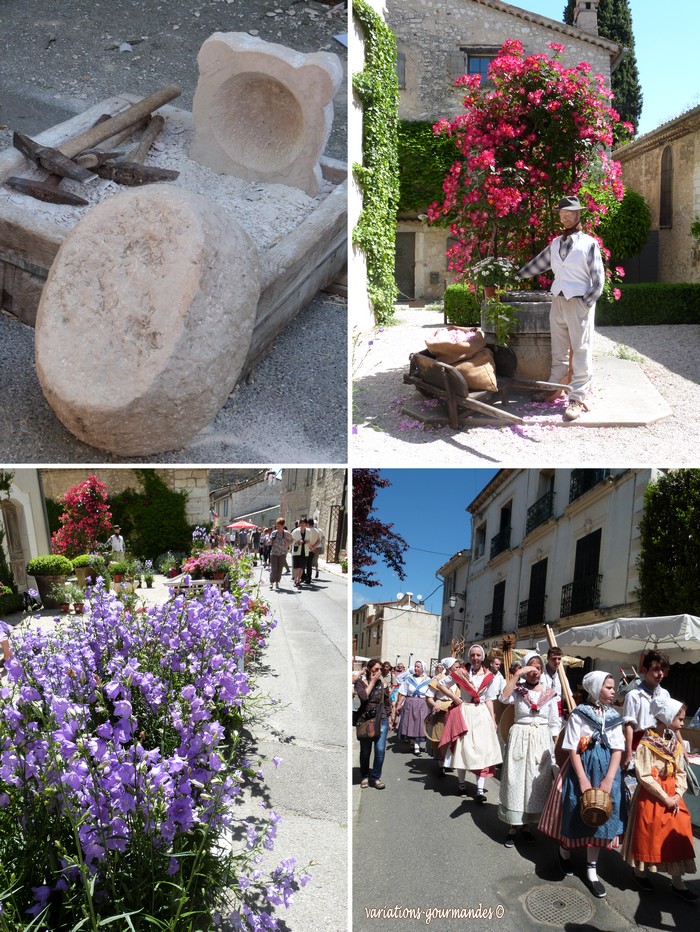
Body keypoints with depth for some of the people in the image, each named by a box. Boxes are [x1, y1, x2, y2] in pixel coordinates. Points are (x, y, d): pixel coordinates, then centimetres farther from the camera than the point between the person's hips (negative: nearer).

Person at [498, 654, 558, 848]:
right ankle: (513, 826, 14)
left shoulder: (550, 693, 2)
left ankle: (525, 824, 25)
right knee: (516, 780, 2)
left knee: (536, 781, 9)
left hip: (542, 740, 2)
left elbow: (554, 723, 6)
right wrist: (517, 674, -24)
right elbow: (504, 698, -25)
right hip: (520, 738, -2)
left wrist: (556, 748, 2)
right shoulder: (518, 689, -3)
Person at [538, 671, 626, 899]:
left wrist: (608, 780, -11)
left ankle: (591, 870, 21)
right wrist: (583, 780, -16)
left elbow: (618, 750, -1)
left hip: (607, 770, 3)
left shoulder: (615, 717, 2)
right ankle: (564, 851, 35)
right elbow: (573, 750, -10)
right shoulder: (579, 714, -9)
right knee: (576, 811, 6)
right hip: (582, 768, -3)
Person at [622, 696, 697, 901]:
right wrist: (665, 798, -17)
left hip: (673, 798, 6)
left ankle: (677, 882, 22)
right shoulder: (646, 744, -19)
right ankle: (640, 871, 31)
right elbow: (644, 776, -19)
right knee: (648, 835, 9)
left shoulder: (676, 744, 3)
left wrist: (678, 794, -9)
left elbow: (681, 772, 5)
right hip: (651, 798, -6)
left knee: (677, 836, 8)